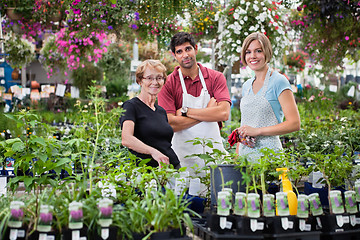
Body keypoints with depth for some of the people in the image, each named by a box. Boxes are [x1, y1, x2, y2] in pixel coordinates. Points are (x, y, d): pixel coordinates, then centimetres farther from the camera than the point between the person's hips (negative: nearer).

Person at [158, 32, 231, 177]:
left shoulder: (216, 78, 2)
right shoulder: (168, 83, -3)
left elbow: (224, 113, -12)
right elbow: (170, 124, -14)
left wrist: (186, 111, -12)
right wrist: (208, 112, -11)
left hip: (213, 152, 2)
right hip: (183, 154, -1)